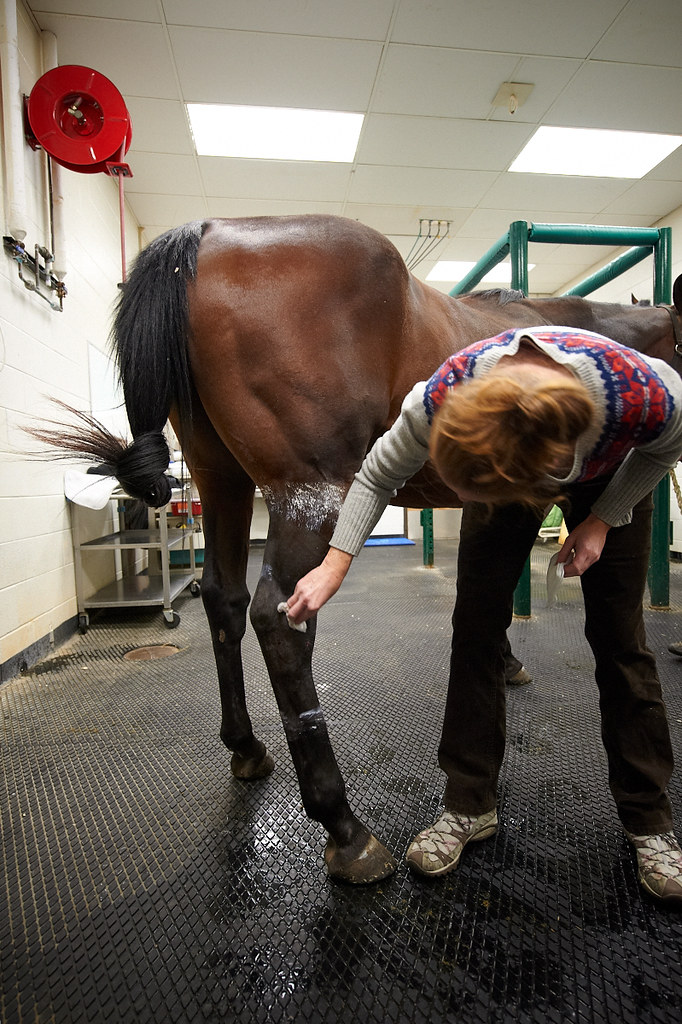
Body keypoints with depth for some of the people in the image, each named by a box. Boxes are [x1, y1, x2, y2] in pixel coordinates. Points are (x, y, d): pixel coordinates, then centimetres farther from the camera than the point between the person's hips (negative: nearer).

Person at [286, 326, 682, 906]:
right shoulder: (444, 396, -40)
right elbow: (378, 476, -23)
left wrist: (602, 520, -17)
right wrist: (334, 565, -29)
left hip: (612, 476, 0)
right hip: (507, 467, 1)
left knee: (619, 638, -2)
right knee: (477, 626, -7)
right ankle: (469, 805, 9)